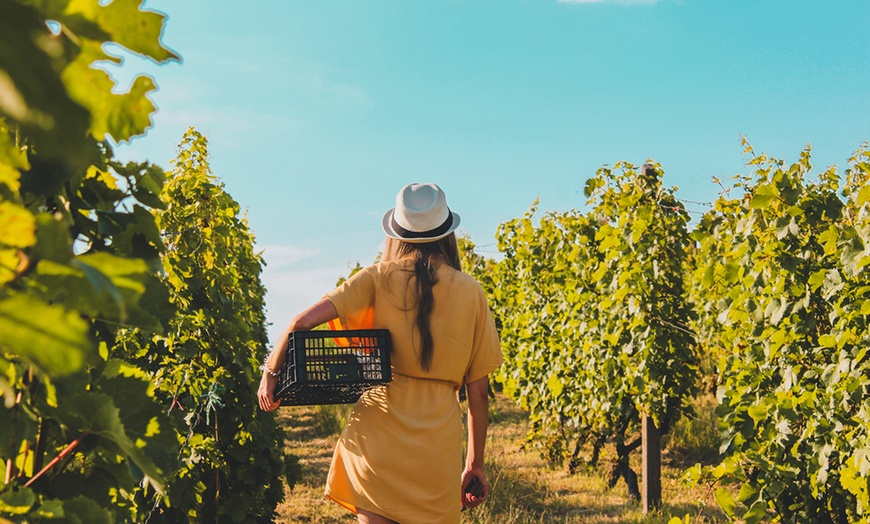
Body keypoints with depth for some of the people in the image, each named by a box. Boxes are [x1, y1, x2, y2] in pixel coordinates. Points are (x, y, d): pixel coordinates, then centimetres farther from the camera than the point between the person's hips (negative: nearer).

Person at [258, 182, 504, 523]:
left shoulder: (379, 278, 2)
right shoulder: (470, 293, 6)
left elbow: (304, 321, -10)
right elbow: (478, 392, 7)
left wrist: (271, 371, 7)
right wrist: (475, 464, 16)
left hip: (378, 432, -1)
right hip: (438, 448, 1)